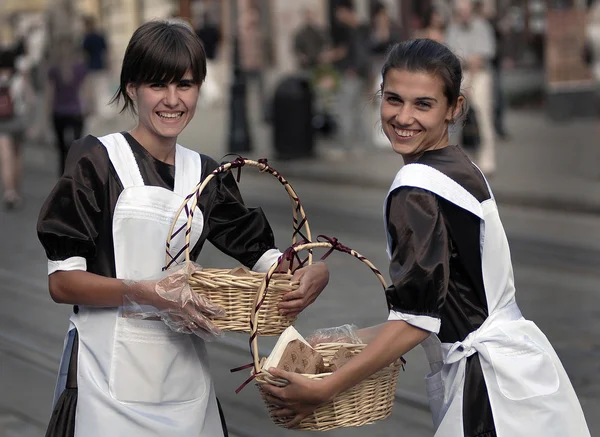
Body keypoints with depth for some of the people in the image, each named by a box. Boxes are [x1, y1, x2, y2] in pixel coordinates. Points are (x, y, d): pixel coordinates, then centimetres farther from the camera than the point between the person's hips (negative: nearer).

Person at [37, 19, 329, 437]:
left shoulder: (204, 173, 9)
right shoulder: (96, 160, -5)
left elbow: (261, 253, 10)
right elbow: (62, 281, -9)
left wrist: (312, 273, -12)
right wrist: (149, 293, -23)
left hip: (183, 369, 4)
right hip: (110, 370, -4)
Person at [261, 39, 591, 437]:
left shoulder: (417, 190, -16)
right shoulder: (461, 169, 10)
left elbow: (417, 317, -19)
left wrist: (324, 390, -17)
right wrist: (355, 338, 18)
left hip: (492, 384, -9)